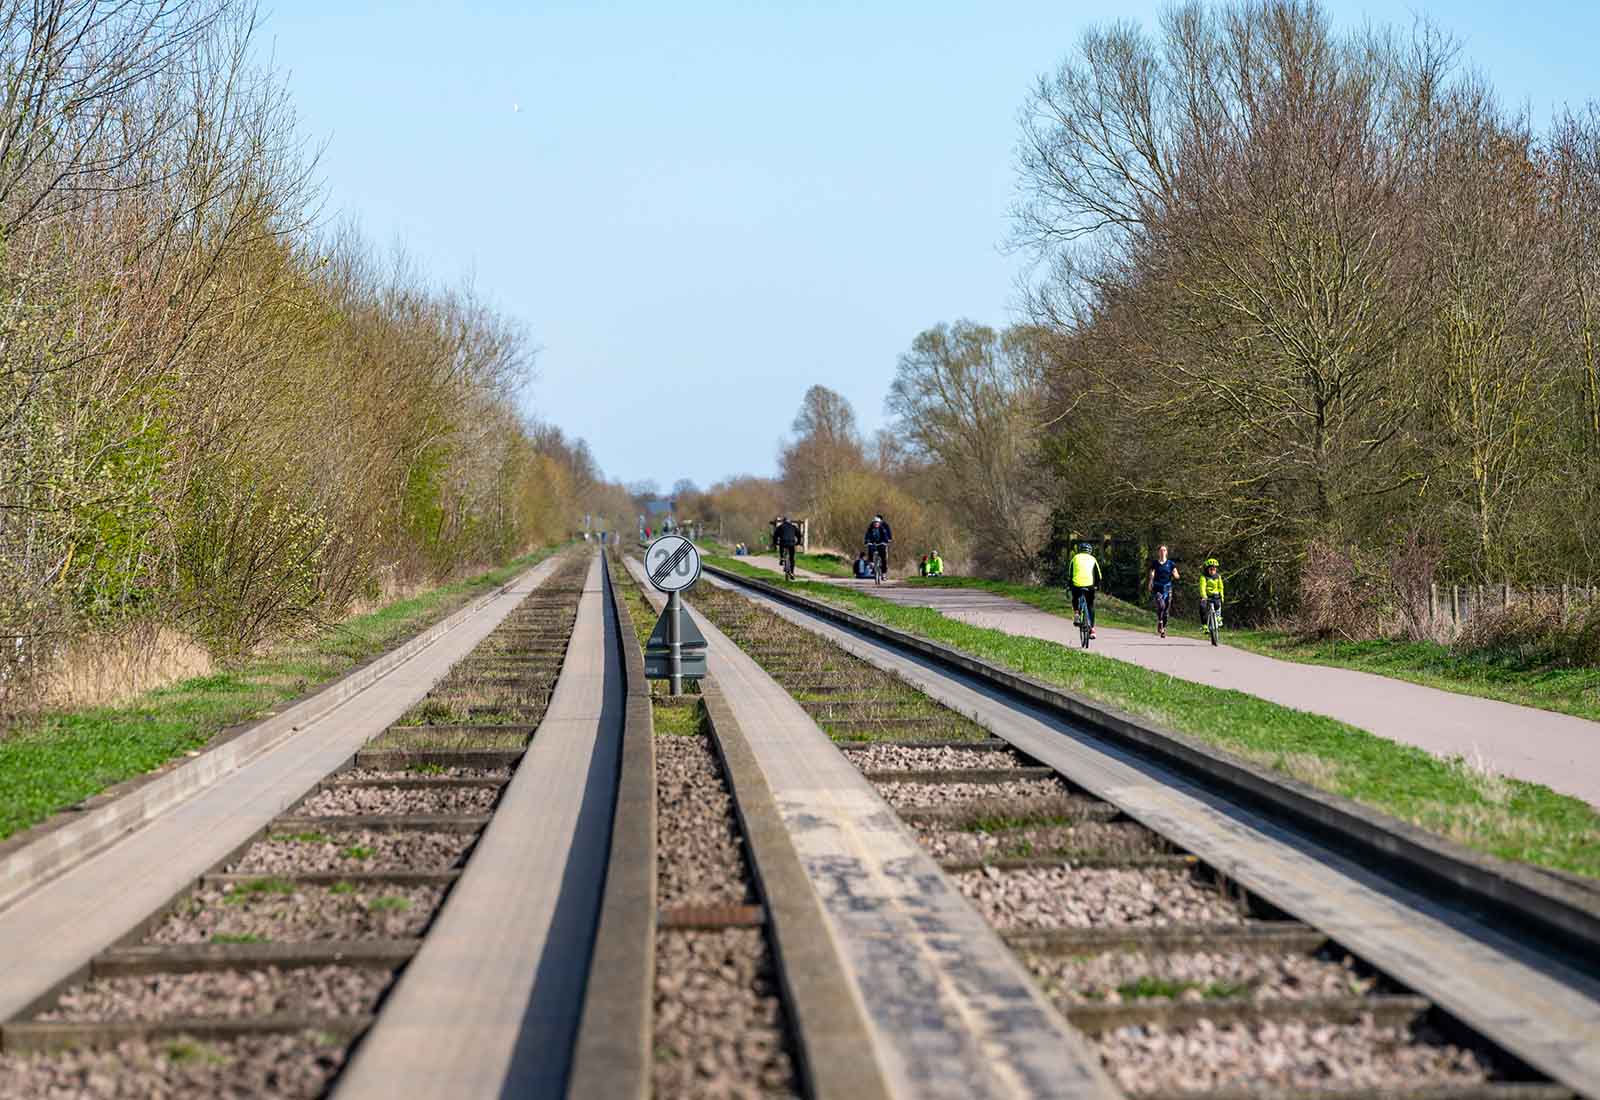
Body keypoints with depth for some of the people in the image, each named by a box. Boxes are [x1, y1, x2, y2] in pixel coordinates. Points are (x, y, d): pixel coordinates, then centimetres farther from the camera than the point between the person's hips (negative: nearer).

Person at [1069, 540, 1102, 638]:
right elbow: (1098, 575, 17)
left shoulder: (1075, 558, 16)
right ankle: (1092, 628, 7)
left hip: (1077, 584, 0)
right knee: (1090, 606, 14)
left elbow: (1070, 574, 16)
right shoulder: (1093, 559, 17)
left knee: (1075, 599, 31)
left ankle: (1076, 613, 5)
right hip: (1089, 585, 0)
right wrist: (1097, 585, 32)